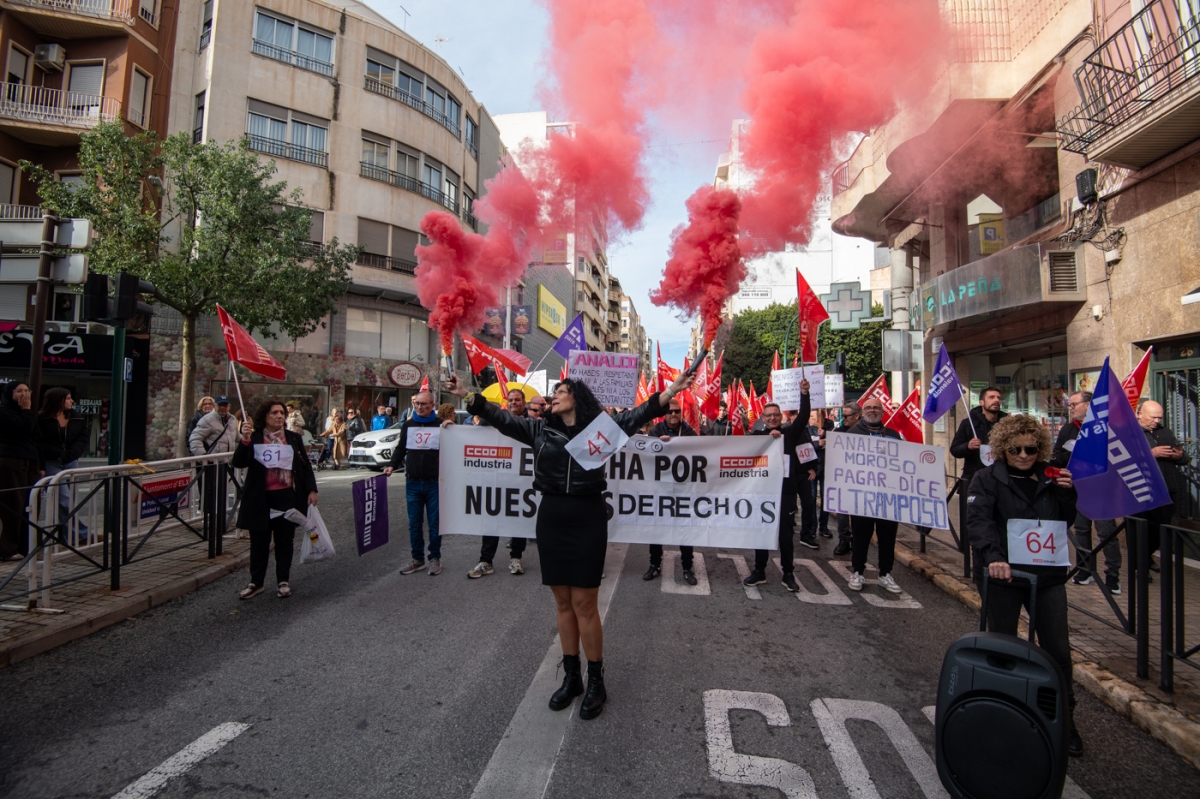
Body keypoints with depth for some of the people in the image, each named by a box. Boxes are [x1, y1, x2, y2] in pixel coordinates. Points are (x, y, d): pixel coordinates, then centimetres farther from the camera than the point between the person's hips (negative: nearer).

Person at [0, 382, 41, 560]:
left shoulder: (26, 413, 22)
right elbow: (24, 428, -19)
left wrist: (40, 465, 17)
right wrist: (26, 409, -6)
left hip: (30, 463, 8)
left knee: (29, 506, 5)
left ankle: (24, 547, 11)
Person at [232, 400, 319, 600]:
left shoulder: (294, 438, 5)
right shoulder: (254, 438, 1)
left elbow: (305, 465, 8)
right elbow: (238, 463, -10)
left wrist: (311, 489, 0)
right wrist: (245, 440, -23)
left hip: (287, 496, 1)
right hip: (260, 498, 0)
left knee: (285, 540, 7)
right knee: (259, 540, 8)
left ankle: (283, 581, 18)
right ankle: (256, 582, 21)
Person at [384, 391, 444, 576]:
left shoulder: (441, 425, 0)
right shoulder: (408, 425, 11)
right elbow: (400, 449, 16)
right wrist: (392, 465, 1)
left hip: (435, 483, -3)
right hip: (413, 483, 3)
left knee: (435, 523, 4)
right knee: (414, 523, 10)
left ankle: (435, 558, 17)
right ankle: (417, 559, 21)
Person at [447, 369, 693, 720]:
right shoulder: (540, 430, 8)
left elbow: (637, 415, -7)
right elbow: (502, 418, 9)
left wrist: (671, 391, -18)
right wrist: (467, 395, 5)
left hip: (588, 519, -3)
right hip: (551, 518, 4)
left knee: (584, 605, 2)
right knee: (563, 603, 13)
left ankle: (596, 682, 21)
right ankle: (571, 677, 29)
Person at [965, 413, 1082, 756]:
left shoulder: (1049, 478, 8)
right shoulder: (988, 478, -6)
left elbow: (1065, 523, 9)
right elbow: (978, 520, -18)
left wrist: (1067, 493, -8)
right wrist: (993, 557, -32)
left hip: (1048, 575, 3)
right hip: (1003, 574, -3)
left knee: (1058, 649, 7)